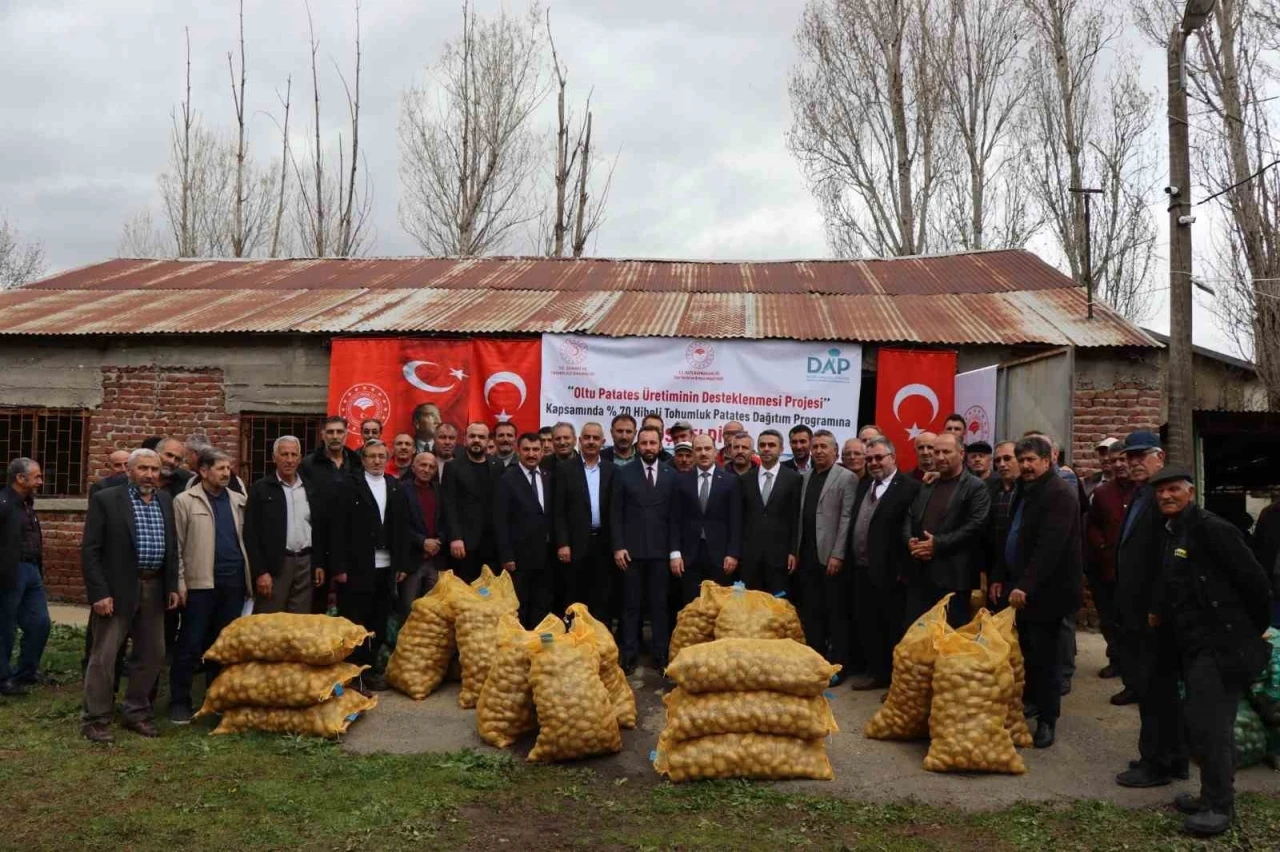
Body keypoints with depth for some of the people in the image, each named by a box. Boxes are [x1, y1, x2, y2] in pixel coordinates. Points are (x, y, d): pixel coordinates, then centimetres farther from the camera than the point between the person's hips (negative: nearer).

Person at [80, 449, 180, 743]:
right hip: (117, 589, -5)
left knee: (152, 654, 11)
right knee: (104, 655, 0)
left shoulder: (165, 500, 10)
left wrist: (172, 586, 9)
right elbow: (90, 550, -9)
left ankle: (137, 713, 24)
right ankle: (96, 719, 10)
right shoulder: (105, 500, -7)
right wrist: (99, 592, -15)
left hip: (154, 588, 6)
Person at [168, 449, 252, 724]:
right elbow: (176, 546, -2)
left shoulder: (238, 500, 12)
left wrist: (249, 577, 6)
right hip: (201, 582, -4)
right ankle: (180, 702, 12)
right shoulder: (185, 501, 0)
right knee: (191, 645, 1)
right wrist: (179, 582, -8)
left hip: (234, 582, 4)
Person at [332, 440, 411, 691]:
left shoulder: (397, 488, 10)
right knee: (355, 623, 2)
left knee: (379, 623, 10)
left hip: (387, 568, 4)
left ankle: (371, 669, 20)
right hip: (357, 568, -4)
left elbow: (403, 528, 9)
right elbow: (339, 529, -7)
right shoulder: (350, 487, -3)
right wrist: (339, 567, -12)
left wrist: (403, 565, 4)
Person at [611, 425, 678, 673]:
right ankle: (629, 655, 12)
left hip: (660, 550, 1)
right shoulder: (624, 474, 3)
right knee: (631, 605, 5)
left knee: (659, 605, 5)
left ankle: (660, 654, 13)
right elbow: (615, 513, 2)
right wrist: (618, 547, -6)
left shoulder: (671, 475, 5)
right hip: (631, 549, 0)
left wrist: (674, 550, -1)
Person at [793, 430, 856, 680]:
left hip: (831, 556, -5)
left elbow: (846, 519, -9)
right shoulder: (804, 477, 14)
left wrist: (837, 555, -15)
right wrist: (795, 551, 7)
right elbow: (800, 516, 12)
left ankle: (836, 667, 10)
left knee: (836, 614, 2)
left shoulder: (846, 478, -3)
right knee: (810, 613, 9)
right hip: (807, 556, 5)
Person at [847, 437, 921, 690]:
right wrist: (850, 560, 10)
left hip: (888, 572, -8)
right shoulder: (864, 485, 14)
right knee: (866, 625, 16)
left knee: (893, 628, 4)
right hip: (861, 570, 8)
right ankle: (876, 672, 30)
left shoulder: (909, 487, -12)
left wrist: (904, 570, -20)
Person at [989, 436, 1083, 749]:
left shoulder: (1059, 494, -14)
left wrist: (1026, 585, -26)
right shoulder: (1025, 491, 14)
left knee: (1043, 656, 0)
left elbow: (1050, 546, -23)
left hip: (1044, 590, -8)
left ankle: (1047, 720, 11)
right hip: (1020, 585, 8)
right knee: (1022, 652, 10)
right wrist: (1000, 576, 14)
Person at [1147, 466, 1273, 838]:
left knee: (1207, 723, -6)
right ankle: (1213, 796, 26)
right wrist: (1159, 613, 7)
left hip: (1221, 644, -9)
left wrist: (1254, 631, -4)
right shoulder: (1174, 533, 13)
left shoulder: (1211, 528, -15)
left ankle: (1219, 806, 5)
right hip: (1196, 646, 9)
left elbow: (1254, 580, -14)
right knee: (1208, 724, 15)